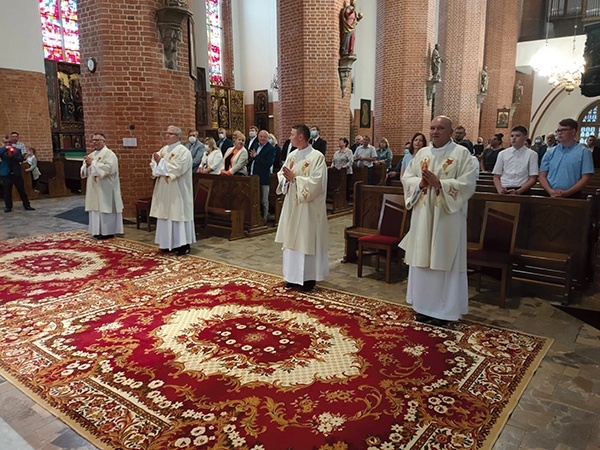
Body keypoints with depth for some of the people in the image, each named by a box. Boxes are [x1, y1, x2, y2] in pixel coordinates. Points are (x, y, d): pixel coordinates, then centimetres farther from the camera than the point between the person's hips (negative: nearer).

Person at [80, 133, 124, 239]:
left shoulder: (109, 154, -8)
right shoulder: (91, 155, 16)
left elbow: (108, 168, -24)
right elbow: (83, 171, 18)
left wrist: (93, 162, -16)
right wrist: (87, 165, -4)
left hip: (105, 189, -8)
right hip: (94, 189, 8)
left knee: (105, 208, -4)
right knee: (95, 208, 9)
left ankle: (108, 231, 3)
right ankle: (98, 231, 17)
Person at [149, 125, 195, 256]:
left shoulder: (183, 151, -11)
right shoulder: (164, 150, 13)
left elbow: (177, 169, -22)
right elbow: (154, 164, 12)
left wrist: (161, 162, -15)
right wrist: (157, 163, -10)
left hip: (177, 191, -8)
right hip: (164, 190, 8)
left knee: (178, 214, -4)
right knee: (166, 214, 10)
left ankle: (183, 244, 3)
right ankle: (169, 242, 20)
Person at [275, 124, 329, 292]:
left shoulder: (317, 156, -13)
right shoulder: (291, 155, 9)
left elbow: (316, 182, -21)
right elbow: (281, 174, 9)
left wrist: (295, 178, -20)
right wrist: (286, 178, -12)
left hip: (308, 207, -7)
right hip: (292, 205, 7)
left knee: (307, 240, 1)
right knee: (292, 239, 11)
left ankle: (308, 277, 14)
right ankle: (294, 276, 23)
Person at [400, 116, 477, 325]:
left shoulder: (462, 153, -4)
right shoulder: (422, 153, 11)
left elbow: (467, 184, -14)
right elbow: (406, 177, 7)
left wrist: (440, 184, -23)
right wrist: (420, 183, -13)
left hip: (447, 217, -5)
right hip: (423, 215, 5)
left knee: (443, 261, 1)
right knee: (422, 259, 10)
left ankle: (443, 309, 14)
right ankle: (423, 304, 23)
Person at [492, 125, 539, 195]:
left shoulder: (531, 154, 6)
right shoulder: (502, 154, 12)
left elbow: (533, 179, 3)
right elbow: (496, 177, 12)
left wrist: (518, 192, -11)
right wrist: (500, 190, -7)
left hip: (521, 191, -2)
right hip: (504, 191, 2)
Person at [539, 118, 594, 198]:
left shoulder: (583, 152, 2)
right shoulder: (550, 152, 10)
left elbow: (586, 177, -5)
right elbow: (542, 176, 5)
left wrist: (566, 193, -15)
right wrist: (551, 191, -12)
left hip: (572, 197, -2)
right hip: (550, 196, 2)